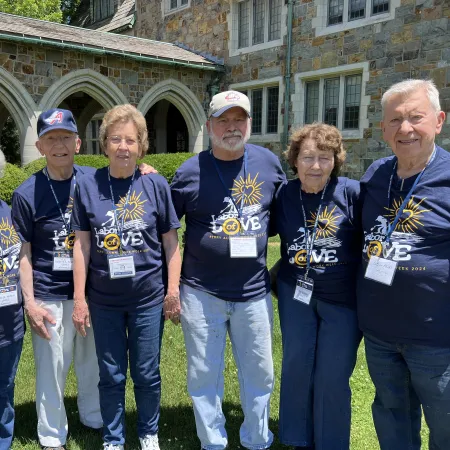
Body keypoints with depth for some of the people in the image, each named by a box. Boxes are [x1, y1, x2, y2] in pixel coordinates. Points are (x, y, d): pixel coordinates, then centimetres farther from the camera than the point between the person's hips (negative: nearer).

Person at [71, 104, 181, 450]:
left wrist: (173, 290, -3)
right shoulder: (88, 186, -4)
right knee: (111, 376, 14)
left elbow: (171, 241, 0)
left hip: (148, 297, 0)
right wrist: (79, 300, -1)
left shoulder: (156, 185, -5)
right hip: (104, 300, 1)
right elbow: (82, 245, -1)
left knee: (147, 374, 13)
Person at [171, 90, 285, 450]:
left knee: (259, 374, 14)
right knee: (205, 376, 11)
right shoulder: (190, 171, -5)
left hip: (255, 291, 2)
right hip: (202, 293, -1)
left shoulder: (269, 163, 1)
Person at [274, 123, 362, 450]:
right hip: (295, 292, 3)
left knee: (332, 378, 5)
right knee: (296, 368, 11)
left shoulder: (352, 192, -14)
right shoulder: (284, 195, -3)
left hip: (344, 298, -3)